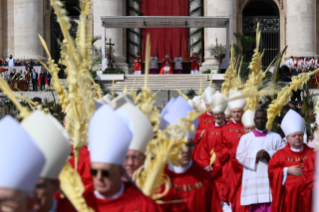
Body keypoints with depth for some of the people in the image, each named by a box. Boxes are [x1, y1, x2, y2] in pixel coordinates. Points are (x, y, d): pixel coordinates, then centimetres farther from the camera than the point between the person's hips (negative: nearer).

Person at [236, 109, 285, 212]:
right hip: (252, 180, 1)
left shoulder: (276, 137, 10)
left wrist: (269, 154, -14)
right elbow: (239, 156, 1)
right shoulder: (245, 138, 11)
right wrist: (255, 155, -12)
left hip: (271, 179, -1)